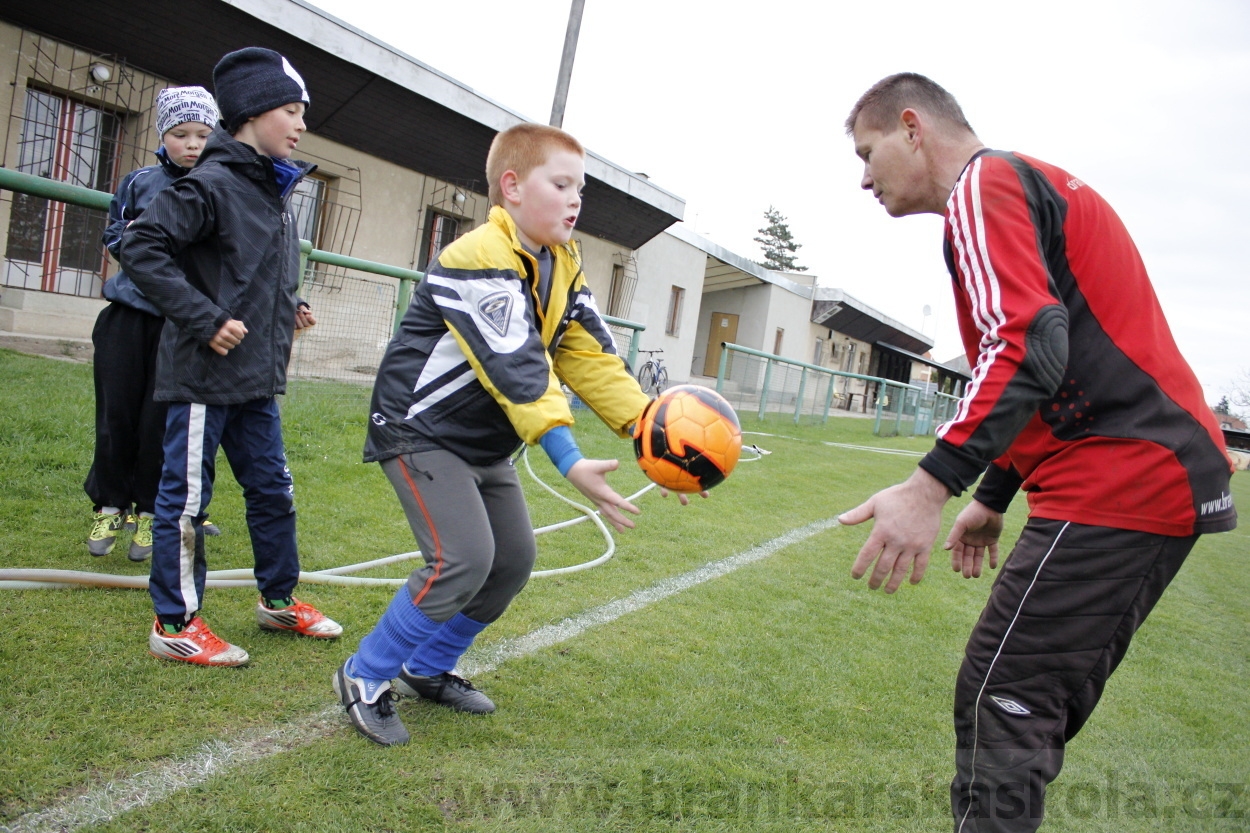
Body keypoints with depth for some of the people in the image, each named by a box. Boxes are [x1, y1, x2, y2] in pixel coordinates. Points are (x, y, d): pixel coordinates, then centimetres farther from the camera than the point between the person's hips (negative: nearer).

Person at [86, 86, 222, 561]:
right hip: (129, 314, 3)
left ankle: (149, 510, 19)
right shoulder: (140, 182, 8)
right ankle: (110, 505, 24)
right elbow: (113, 237, 15)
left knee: (162, 419, 2)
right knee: (116, 413, 7)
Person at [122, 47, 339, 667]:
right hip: (204, 376, -9)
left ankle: (278, 599, 31)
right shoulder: (212, 185, -13)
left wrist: (288, 311, 8)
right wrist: (205, 319, -22)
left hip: (256, 379, 9)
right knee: (186, 498, 3)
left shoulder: (274, 192, 13)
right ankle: (175, 624, 16)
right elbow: (140, 247, -19)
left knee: (273, 490, 15)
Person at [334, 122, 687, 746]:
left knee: (514, 559, 9)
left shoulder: (561, 266, 4)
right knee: (464, 558, -19)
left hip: (484, 443, 9)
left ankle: (428, 670, 28)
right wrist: (571, 465, -39)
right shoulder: (479, 260, -24)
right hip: (421, 431, -9)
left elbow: (591, 358, -4)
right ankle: (365, 678, 2)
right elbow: (519, 372, -34)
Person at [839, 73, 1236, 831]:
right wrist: (993, 498, 27)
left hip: (1117, 483, -10)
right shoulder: (1034, 182, 24)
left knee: (1001, 699, -7)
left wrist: (930, 487, -30)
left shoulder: (984, 185, -6)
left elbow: (1027, 347, -23)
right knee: (1043, 705, 15)